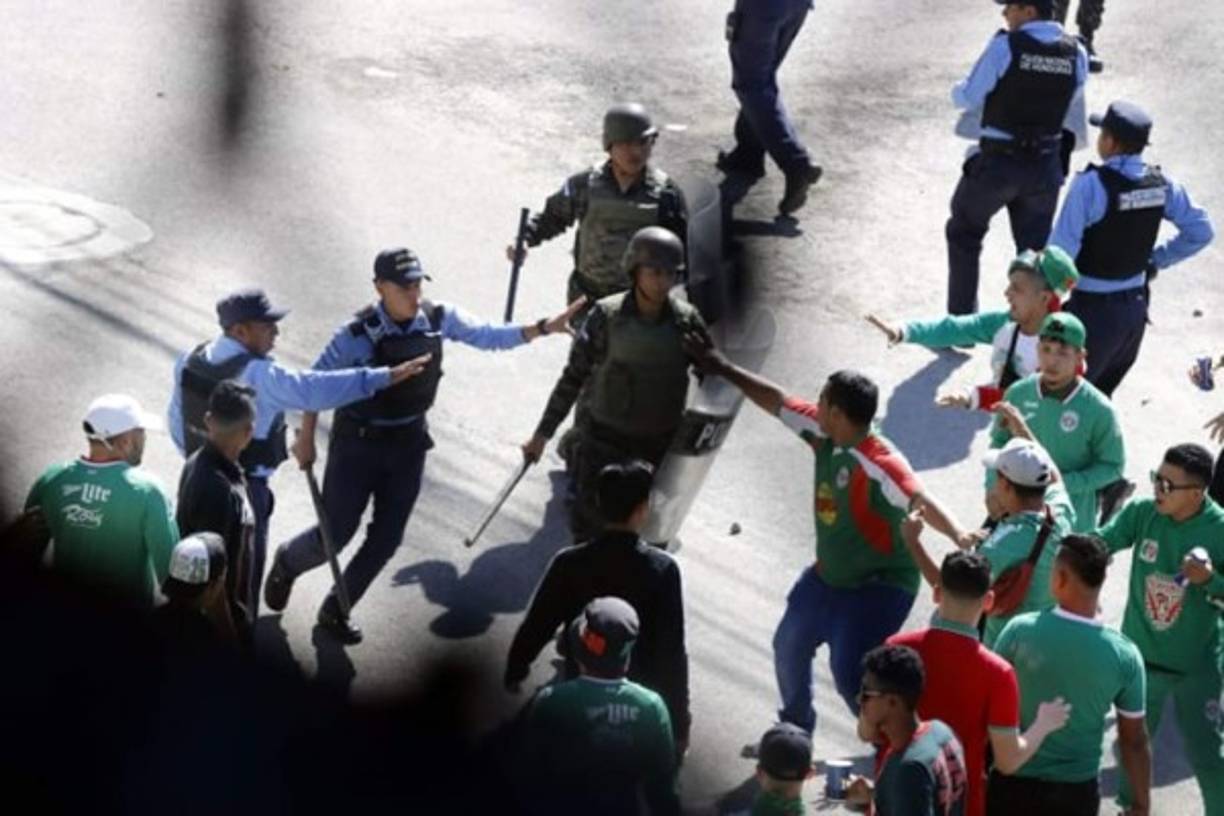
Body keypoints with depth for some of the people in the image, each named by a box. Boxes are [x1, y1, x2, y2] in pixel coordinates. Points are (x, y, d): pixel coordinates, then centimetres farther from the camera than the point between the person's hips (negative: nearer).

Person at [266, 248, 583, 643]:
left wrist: (543, 328, -12)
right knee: (336, 533, 5)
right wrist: (306, 440, -7)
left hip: (409, 442, 4)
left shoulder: (439, 319, -12)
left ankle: (335, 610, 30)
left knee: (387, 538, 10)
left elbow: (489, 336, 0)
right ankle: (287, 562, 40)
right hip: (359, 443, -4)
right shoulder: (357, 335, -24)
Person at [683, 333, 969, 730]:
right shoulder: (824, 433, -8)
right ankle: (795, 729, 46)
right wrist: (723, 369, 13)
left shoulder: (880, 463, -32)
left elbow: (920, 501, -46)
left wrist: (959, 537, -63)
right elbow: (778, 400, 6)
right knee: (790, 646, 22)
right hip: (828, 575, 9)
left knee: (850, 674, -18)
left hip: (878, 586, -9)